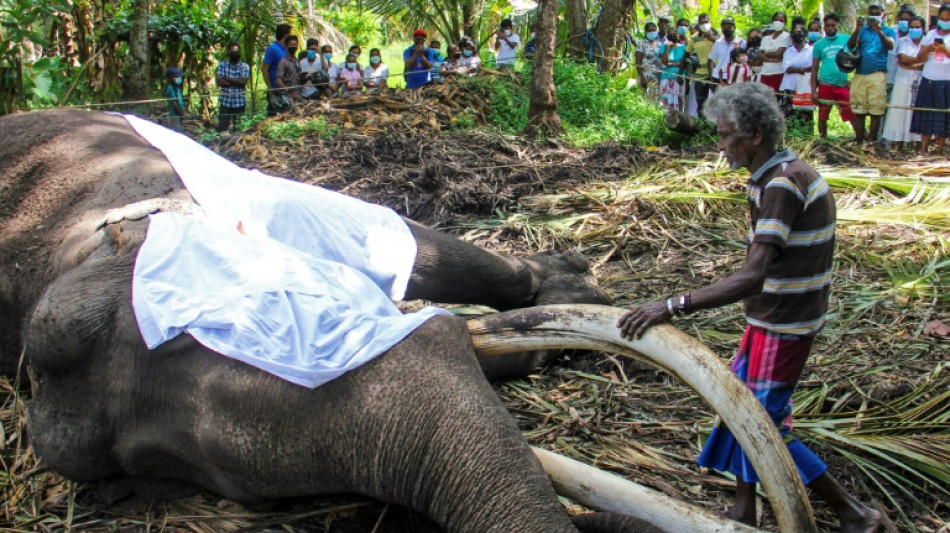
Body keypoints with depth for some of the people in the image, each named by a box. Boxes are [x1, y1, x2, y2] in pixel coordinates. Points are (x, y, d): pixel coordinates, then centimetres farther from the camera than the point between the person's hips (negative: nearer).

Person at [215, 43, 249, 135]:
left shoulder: (245, 66, 3)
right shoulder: (222, 65, 5)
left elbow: (243, 82, -11)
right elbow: (219, 82, -6)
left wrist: (227, 78, -6)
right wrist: (236, 82, -9)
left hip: (240, 102, 0)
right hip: (225, 101, 0)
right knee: (223, 127, 0)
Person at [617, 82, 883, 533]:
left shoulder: (782, 185, -26)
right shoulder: (787, 172, 5)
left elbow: (750, 279, -36)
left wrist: (672, 307, -41)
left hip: (782, 327, -10)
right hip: (776, 317, 10)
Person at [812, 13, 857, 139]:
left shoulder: (847, 39, 3)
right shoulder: (819, 44, 5)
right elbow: (814, 69, 6)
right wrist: (813, 90, -1)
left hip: (843, 85, -1)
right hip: (825, 85, 1)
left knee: (853, 116, -2)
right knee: (822, 117, 7)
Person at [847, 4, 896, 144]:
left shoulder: (889, 31, 10)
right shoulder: (863, 30, 16)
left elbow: (890, 46, -9)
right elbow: (850, 46, 2)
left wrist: (879, 31, -21)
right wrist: (857, 29, -13)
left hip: (878, 75, -2)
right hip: (859, 75, 3)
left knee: (876, 112, -5)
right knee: (859, 111, 3)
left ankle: (871, 142, -2)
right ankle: (858, 142, 7)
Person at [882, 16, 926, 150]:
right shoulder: (903, 41, 11)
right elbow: (902, 58, -6)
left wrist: (911, 65, -10)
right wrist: (922, 60, -3)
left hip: (921, 84, 0)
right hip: (903, 82, 0)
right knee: (900, 113, -3)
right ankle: (899, 147, 3)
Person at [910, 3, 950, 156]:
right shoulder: (931, 34, 10)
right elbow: (920, 58, 6)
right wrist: (929, 48, -11)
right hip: (929, 80, 3)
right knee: (926, 115, 3)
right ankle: (923, 149, 6)